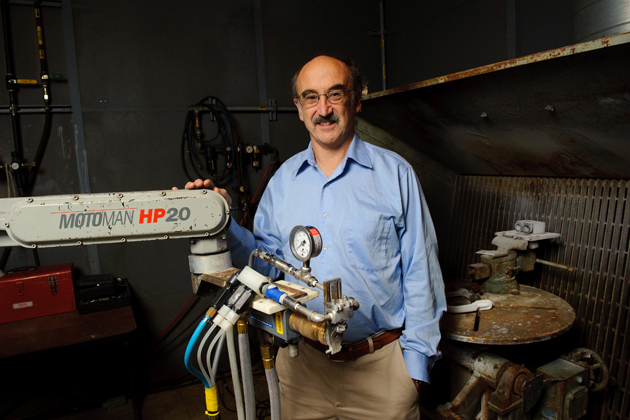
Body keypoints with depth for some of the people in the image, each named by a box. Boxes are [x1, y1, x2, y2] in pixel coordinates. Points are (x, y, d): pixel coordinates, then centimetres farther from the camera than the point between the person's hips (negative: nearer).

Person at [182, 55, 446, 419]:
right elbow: (267, 260, 7)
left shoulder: (395, 173, -6)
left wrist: (416, 358, -5)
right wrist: (224, 222, -8)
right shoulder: (284, 178, 4)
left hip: (380, 362, -2)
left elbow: (420, 272, -4)